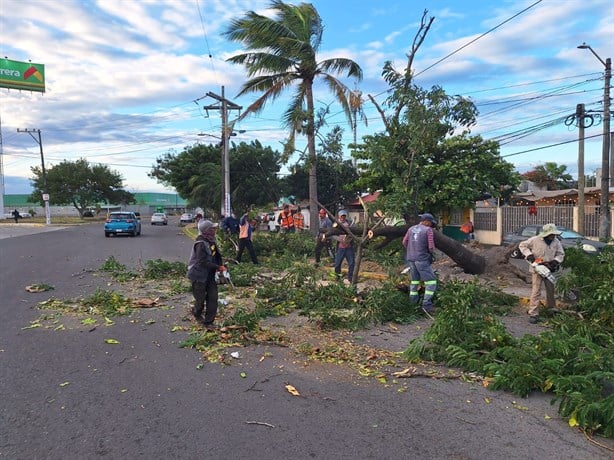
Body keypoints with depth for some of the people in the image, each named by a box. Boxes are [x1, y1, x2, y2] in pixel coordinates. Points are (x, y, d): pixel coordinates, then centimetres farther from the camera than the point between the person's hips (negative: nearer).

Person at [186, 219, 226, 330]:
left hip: (210, 275, 8)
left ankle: (208, 321, 14)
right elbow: (203, 262, -27)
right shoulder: (201, 244, -23)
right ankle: (197, 314, 37)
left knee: (213, 297, 3)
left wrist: (221, 265, -1)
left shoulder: (211, 241, 4)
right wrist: (218, 267, -23)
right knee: (200, 299, 7)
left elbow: (217, 255, 15)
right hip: (199, 276, -8)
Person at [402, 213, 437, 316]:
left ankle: (413, 300, 27)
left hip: (411, 259, 6)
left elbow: (405, 242, 11)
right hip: (422, 259, -6)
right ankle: (427, 304, -11)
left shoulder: (411, 229, 8)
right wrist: (430, 251, 10)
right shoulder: (428, 230, -8)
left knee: (415, 279, 22)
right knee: (431, 281, -2)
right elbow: (431, 247, -12)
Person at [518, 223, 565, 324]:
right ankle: (533, 314, -7)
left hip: (549, 270, 5)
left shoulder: (556, 242, -2)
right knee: (536, 292, -8)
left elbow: (561, 254, 4)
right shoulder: (535, 240, -14)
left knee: (551, 291, 19)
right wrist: (529, 255, -17)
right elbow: (522, 245, -5)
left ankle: (551, 309, 40)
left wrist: (555, 261, -14)